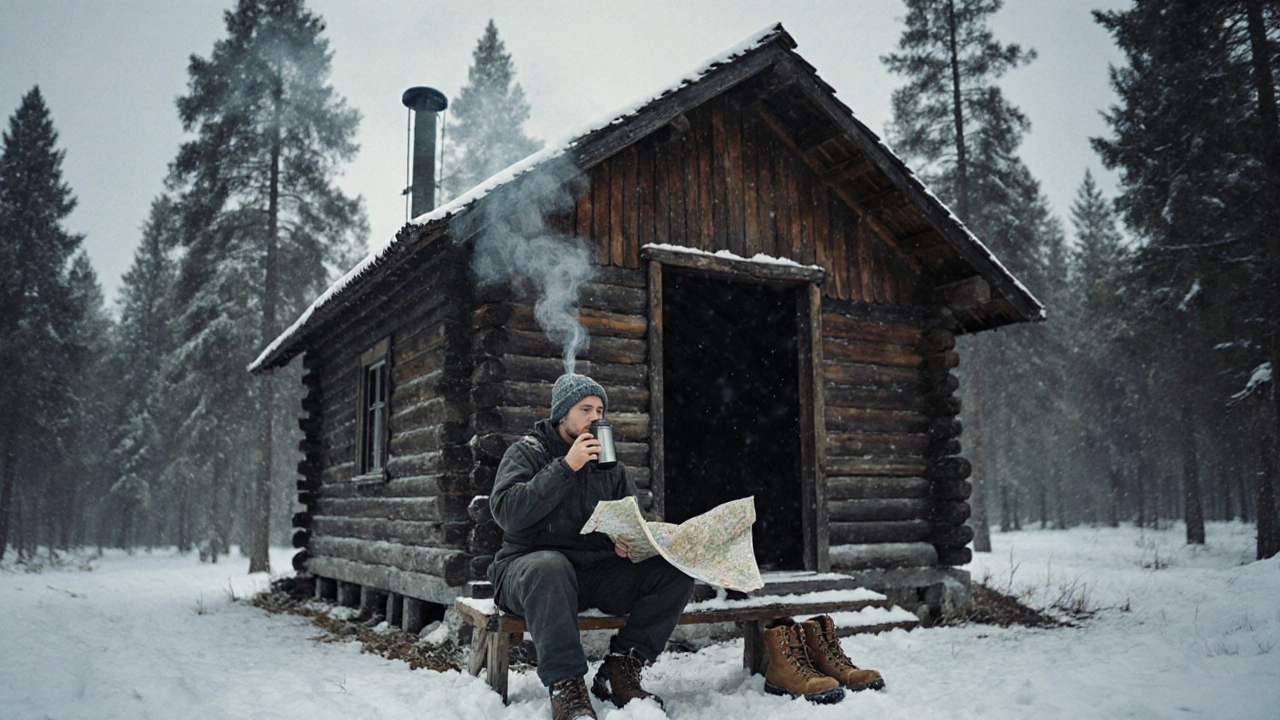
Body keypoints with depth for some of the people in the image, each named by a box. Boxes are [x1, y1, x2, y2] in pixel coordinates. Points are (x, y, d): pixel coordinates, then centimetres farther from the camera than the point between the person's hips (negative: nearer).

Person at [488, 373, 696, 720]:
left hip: (597, 572, 5)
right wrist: (567, 467, -18)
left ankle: (618, 671, -14)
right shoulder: (528, 451, 1)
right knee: (549, 568, -41)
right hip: (530, 564, -5)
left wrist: (626, 542, -7)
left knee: (678, 569, -14)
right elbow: (507, 513, -16)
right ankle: (565, 685, -32)